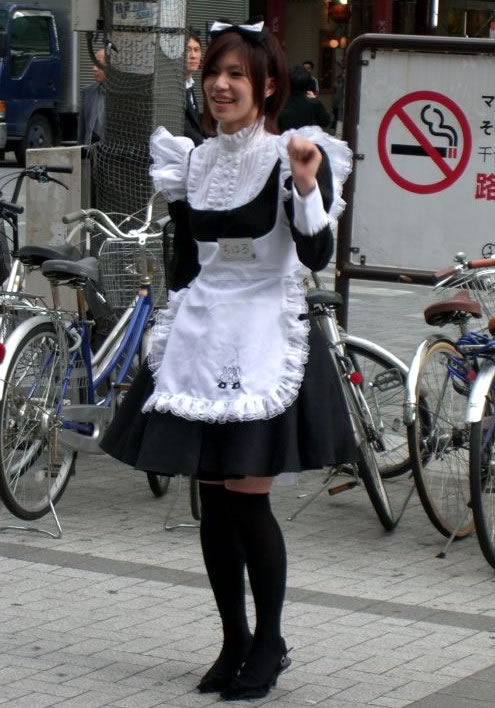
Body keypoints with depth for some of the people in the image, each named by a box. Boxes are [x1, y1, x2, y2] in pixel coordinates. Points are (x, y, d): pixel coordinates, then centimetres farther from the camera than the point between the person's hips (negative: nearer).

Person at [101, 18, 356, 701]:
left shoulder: (294, 154, -7)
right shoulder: (195, 159, 11)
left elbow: (316, 254, -17)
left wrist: (306, 184, -29)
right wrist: (179, 326, 18)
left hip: (267, 334, -6)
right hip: (202, 331, 6)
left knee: (248, 496, -8)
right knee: (213, 503, 6)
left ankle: (269, 642, 10)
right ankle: (234, 643, 18)